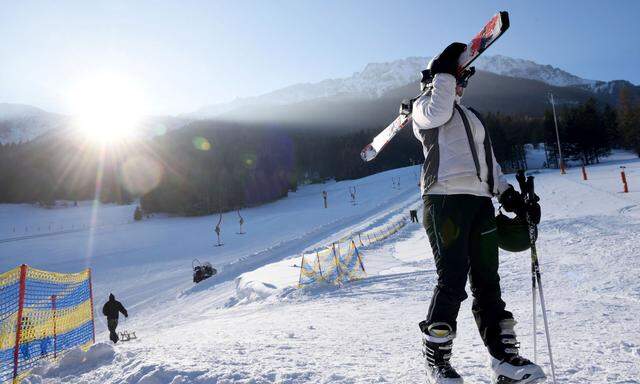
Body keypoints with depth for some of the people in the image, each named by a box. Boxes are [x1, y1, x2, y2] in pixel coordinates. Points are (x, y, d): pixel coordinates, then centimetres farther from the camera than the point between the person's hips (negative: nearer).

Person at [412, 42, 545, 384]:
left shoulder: (470, 115, 31)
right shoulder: (424, 105, 12)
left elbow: (488, 159, 30)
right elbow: (437, 114, -14)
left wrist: (505, 191, 18)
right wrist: (444, 71, -4)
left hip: (480, 201, 7)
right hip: (445, 199, -7)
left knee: (487, 280, 5)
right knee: (453, 281, -11)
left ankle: (504, 357, 10)